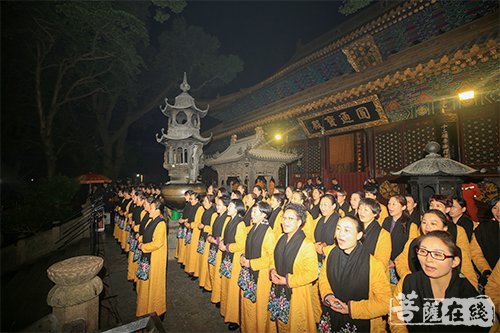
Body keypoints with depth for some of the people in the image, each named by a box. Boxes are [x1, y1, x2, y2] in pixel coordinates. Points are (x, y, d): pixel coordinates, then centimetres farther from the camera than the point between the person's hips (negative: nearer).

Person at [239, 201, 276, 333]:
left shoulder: (268, 233, -21)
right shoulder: (253, 228, 3)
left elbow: (271, 257, -20)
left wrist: (250, 263, -16)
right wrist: (244, 257, -1)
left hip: (260, 274, -7)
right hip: (248, 271, 7)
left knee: (259, 304, 10)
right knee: (247, 302, 20)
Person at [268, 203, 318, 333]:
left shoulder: (306, 244, -21)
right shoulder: (281, 238, -1)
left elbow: (312, 273, -20)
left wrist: (287, 281, -18)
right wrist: (273, 271, -7)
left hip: (295, 293, -6)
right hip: (278, 291, 6)